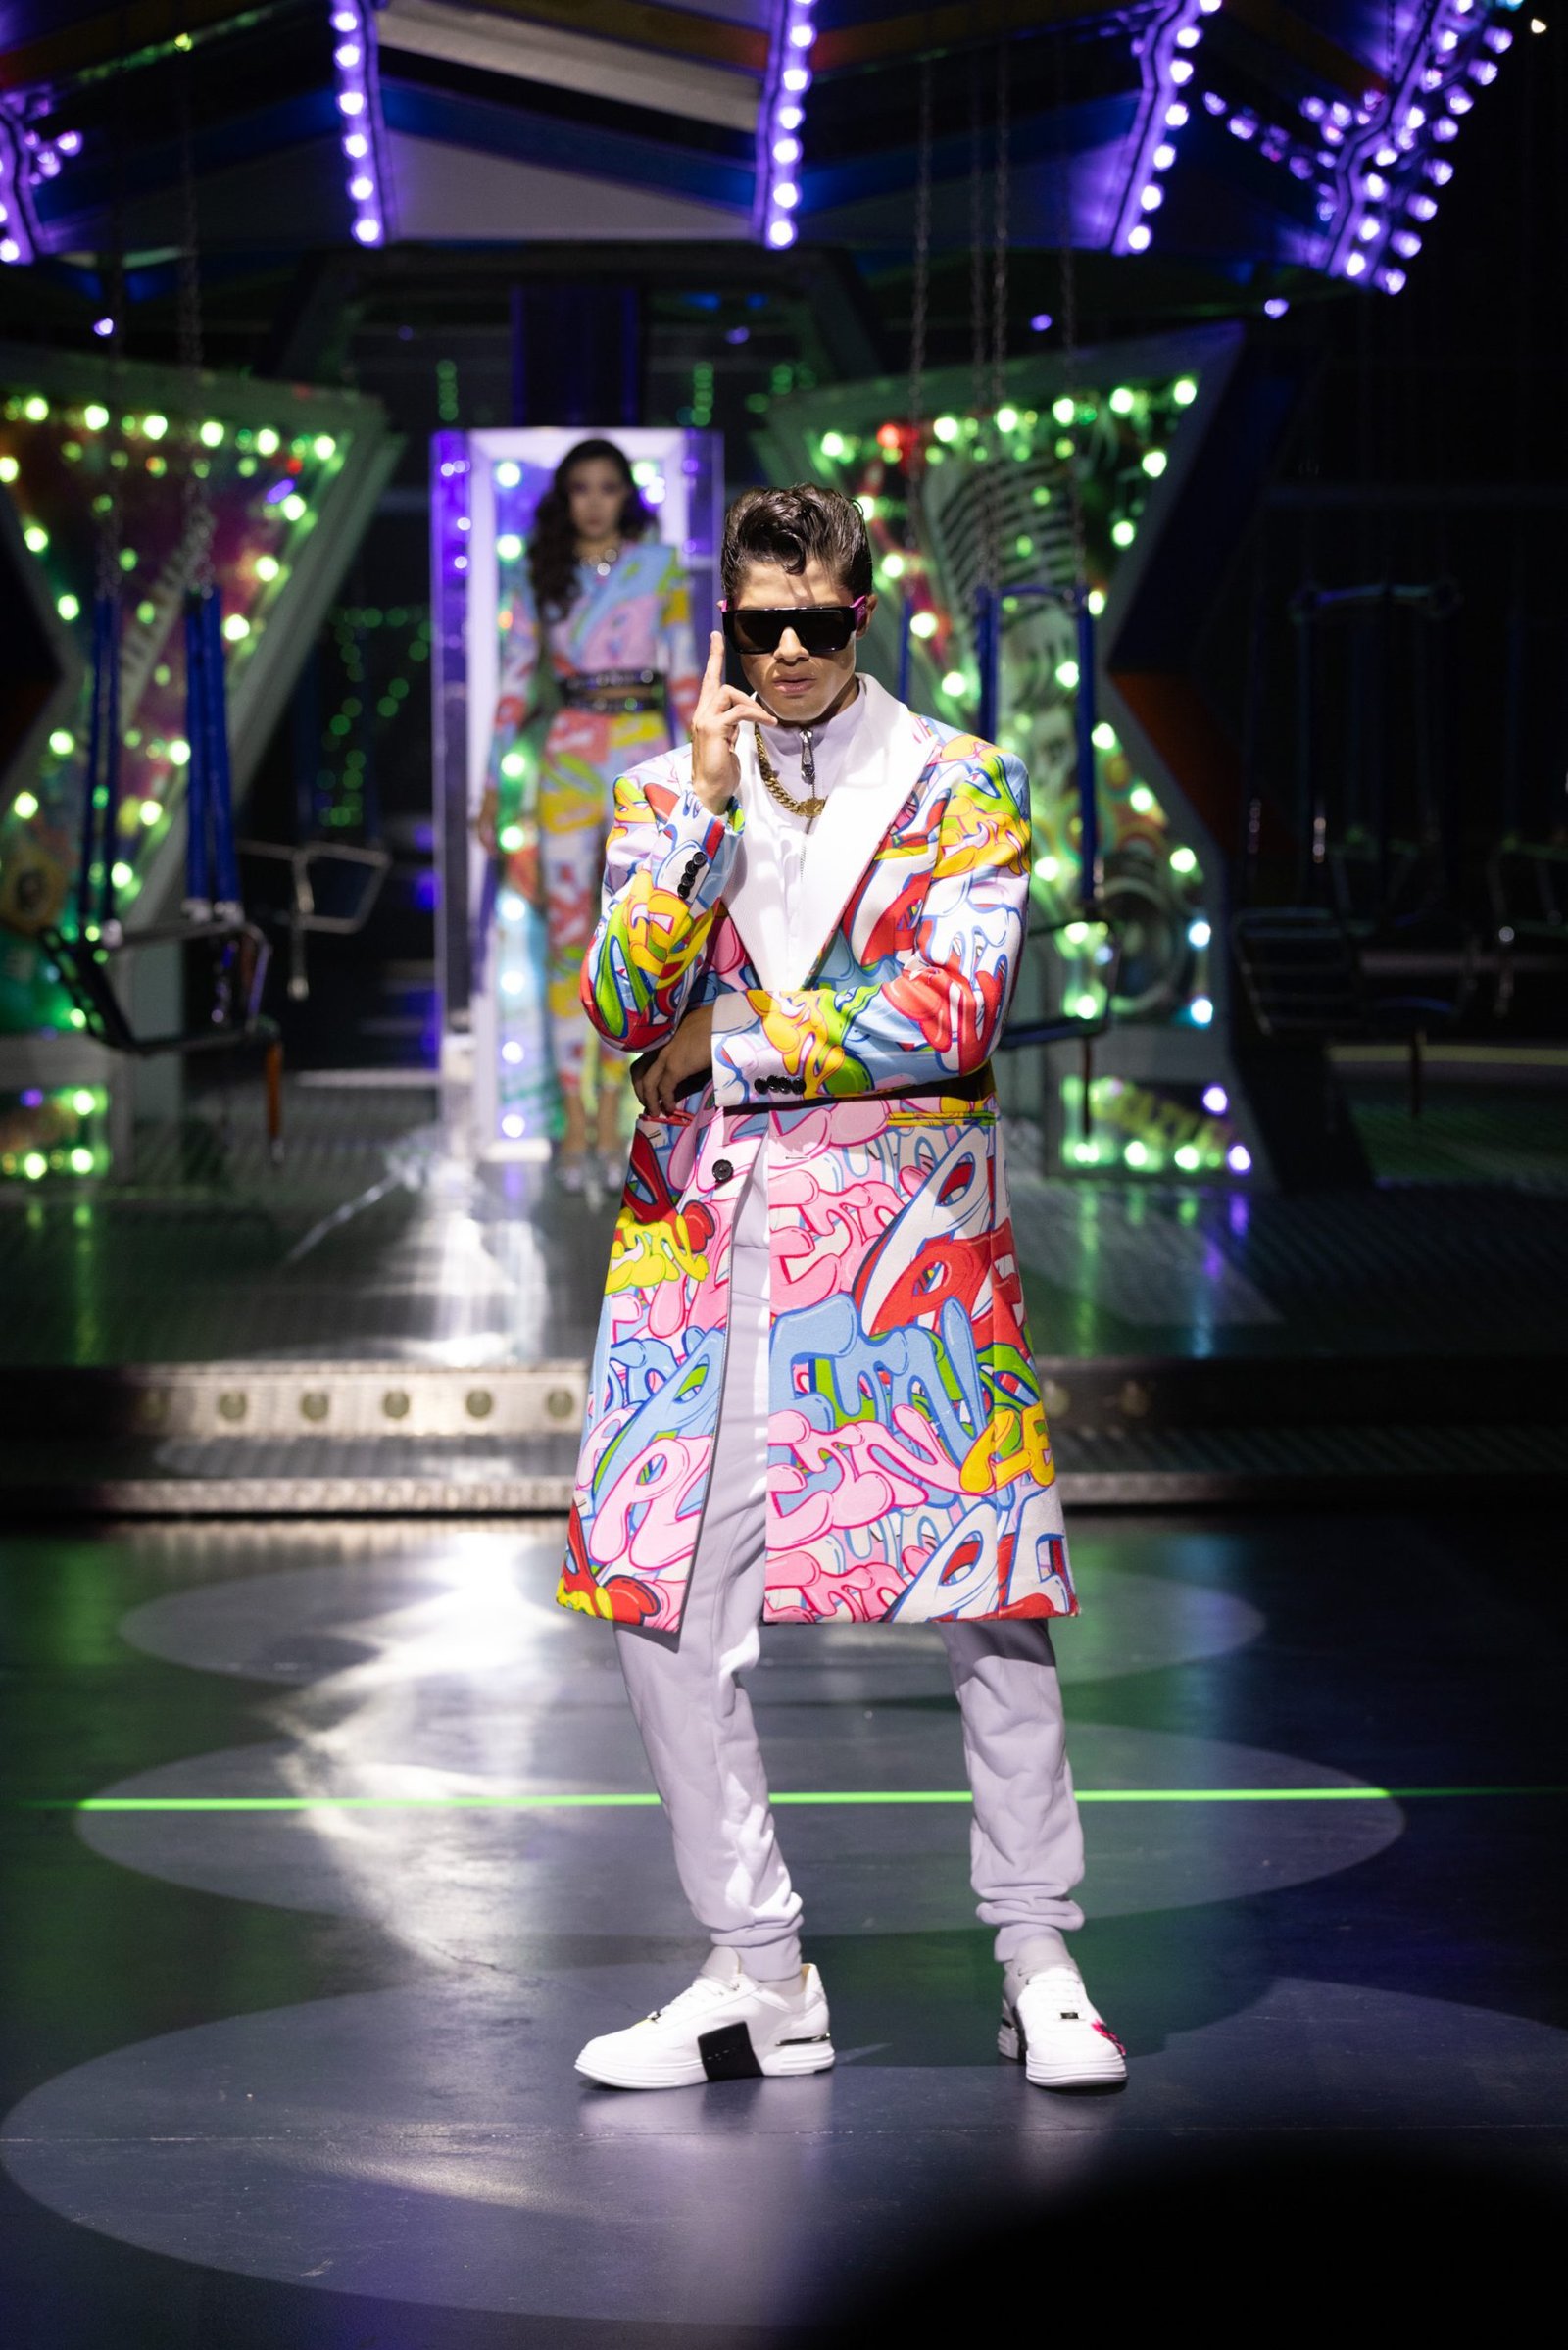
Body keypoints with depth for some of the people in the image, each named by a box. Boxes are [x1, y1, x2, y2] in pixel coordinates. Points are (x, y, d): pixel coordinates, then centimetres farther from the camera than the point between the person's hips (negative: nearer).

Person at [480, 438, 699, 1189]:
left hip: (646, 757, 0)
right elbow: (514, 685, 6)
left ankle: (610, 1113, 10)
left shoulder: (659, 566, 4)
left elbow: (684, 676, 5)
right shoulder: (540, 578, 6)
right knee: (566, 942, -1)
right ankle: (575, 1121, 5)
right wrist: (492, 783, 1)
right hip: (570, 760, 0)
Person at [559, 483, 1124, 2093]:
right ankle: (757, 1977, 10)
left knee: (988, 1596, -3)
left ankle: (1040, 1964, 10)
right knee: (658, 1597, -2)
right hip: (703, 1226, 3)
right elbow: (622, 1007, -2)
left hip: (907, 1222, -3)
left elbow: (951, 1012, -9)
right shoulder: (664, 792, 11)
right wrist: (707, 810, -10)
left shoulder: (961, 788, 4)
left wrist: (732, 1043, -6)